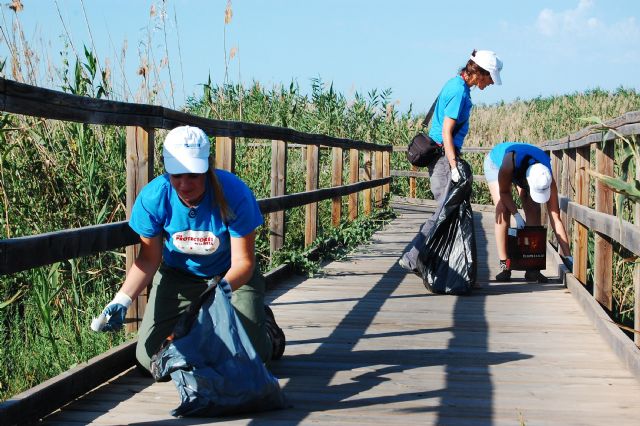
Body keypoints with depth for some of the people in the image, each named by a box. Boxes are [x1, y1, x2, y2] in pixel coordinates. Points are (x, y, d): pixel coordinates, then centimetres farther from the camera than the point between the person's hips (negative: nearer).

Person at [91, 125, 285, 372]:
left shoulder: (234, 194, -29)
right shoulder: (153, 198, -22)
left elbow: (243, 261, -23)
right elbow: (149, 260, -9)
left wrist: (226, 286, -46)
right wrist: (122, 300, -24)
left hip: (232, 277, -2)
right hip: (178, 276, 2)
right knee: (149, 358, -6)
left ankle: (264, 323, 21)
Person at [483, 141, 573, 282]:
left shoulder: (547, 178, -37)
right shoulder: (510, 163, -47)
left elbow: (555, 218, -33)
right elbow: (504, 192, -25)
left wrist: (567, 256, -33)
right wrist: (516, 215, -38)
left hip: (523, 168, 2)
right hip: (496, 162, -2)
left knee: (534, 212, -13)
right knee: (503, 211, -19)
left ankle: (532, 268, -9)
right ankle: (504, 266, -15)